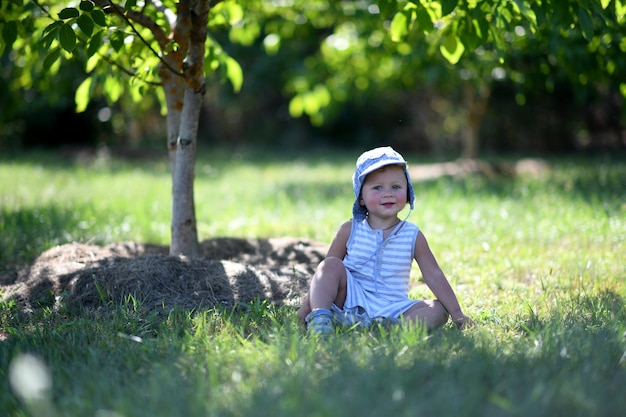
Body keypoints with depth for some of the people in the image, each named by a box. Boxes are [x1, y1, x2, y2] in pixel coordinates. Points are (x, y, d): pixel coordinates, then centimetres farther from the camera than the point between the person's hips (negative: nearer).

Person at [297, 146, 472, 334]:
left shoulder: (413, 236, 3)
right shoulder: (350, 230, 2)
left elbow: (434, 277, 1)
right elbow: (324, 269, 7)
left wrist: (457, 314, -6)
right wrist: (307, 304, 2)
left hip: (391, 309, 1)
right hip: (350, 302, -1)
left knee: (439, 310, -19)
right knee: (332, 265, -20)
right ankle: (320, 317, -34)